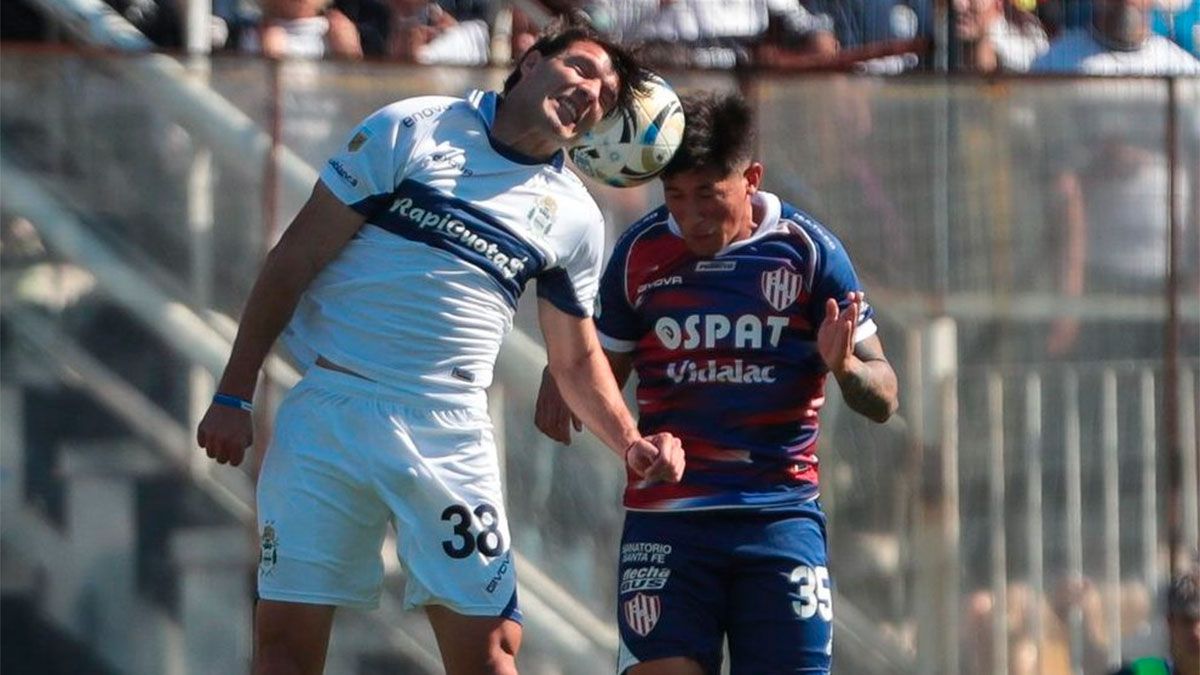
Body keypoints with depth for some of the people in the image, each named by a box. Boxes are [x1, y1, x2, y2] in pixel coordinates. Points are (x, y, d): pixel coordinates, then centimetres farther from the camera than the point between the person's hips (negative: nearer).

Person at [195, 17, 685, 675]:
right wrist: (233, 395, -3)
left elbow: (577, 359, 22)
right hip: (330, 415, -2)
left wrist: (632, 442, 3)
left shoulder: (574, 218, 11)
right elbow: (295, 260, 1)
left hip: (450, 439, 3)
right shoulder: (410, 129, 0)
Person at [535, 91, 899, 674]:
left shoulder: (808, 250, -1)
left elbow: (882, 400, 1)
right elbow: (604, 368, 18)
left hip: (781, 512, -1)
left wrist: (844, 367, -22)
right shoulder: (641, 253, 4)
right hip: (665, 515, 1)